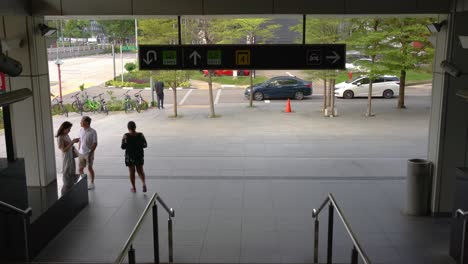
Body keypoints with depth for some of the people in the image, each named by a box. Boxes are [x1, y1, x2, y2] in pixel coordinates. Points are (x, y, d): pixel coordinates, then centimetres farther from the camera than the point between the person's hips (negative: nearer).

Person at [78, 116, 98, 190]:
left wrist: (90, 153, -18)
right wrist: (79, 150, 10)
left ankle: (91, 183, 18)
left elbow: (95, 144, -14)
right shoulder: (81, 130, 3)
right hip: (81, 153, 6)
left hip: (88, 153, -6)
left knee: (90, 168, 4)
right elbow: (80, 141, 13)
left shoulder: (92, 132, -15)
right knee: (81, 168, 11)